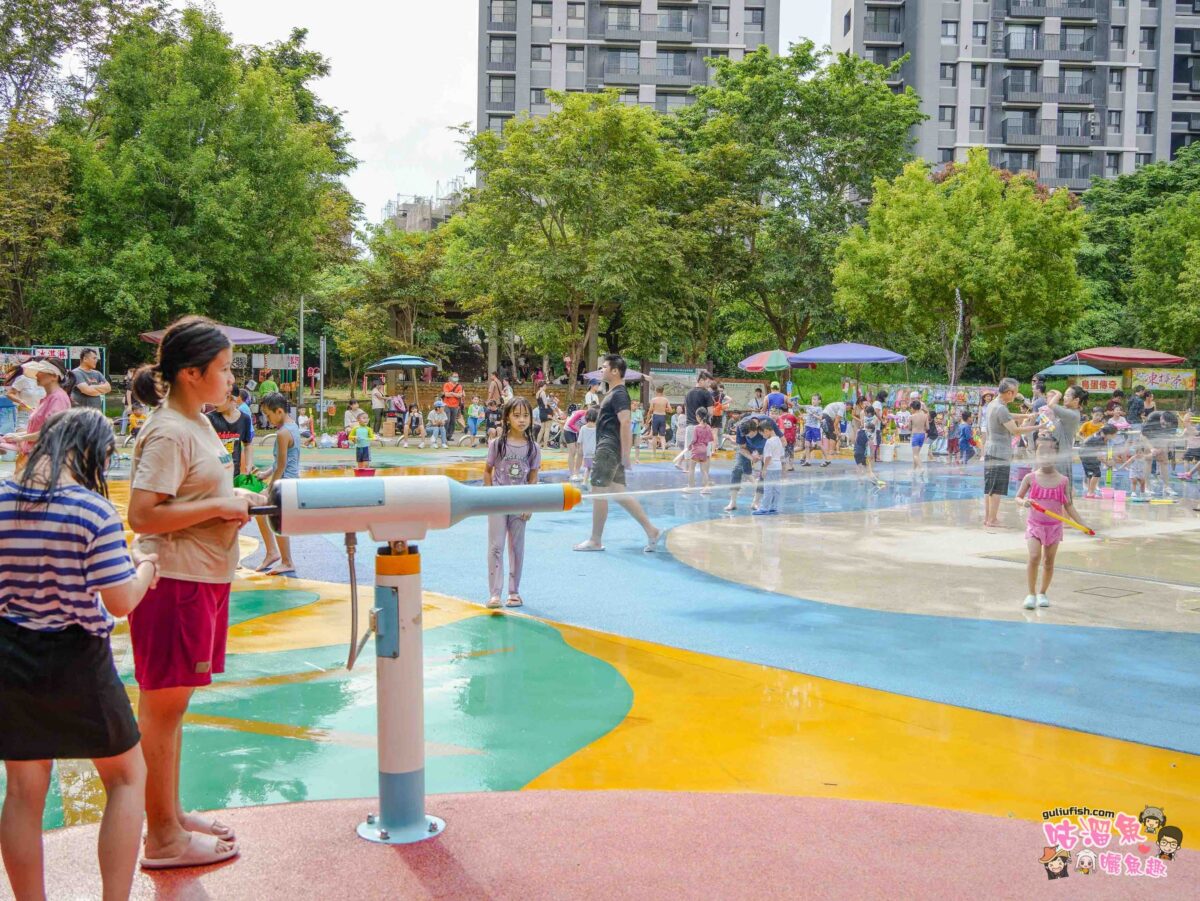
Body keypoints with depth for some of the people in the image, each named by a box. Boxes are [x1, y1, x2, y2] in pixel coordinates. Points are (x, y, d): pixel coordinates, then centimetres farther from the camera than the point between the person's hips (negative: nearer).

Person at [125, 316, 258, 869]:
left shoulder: (197, 422, 12)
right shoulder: (169, 432, -17)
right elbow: (142, 514, -24)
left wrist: (233, 500, 6)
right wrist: (219, 507, -20)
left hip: (204, 578, 10)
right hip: (175, 581, -10)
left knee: (172, 704, 18)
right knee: (164, 706, 2)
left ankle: (171, 815, 31)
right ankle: (163, 838, 13)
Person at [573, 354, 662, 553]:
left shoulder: (619, 394, -14)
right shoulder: (612, 393, 18)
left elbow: (625, 423, -22)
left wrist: (625, 454, -25)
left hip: (609, 449, -10)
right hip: (607, 448, 10)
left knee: (598, 492, -3)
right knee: (619, 493, 9)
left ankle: (595, 540, 7)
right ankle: (651, 531, 9)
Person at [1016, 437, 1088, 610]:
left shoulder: (1063, 481, -2)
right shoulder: (1030, 478, -4)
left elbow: (1069, 506, 4)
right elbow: (1018, 497, 5)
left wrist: (1082, 524, -2)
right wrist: (1023, 502, -18)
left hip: (1054, 526, 1)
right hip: (1035, 524, -1)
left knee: (1048, 561, 8)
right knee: (1034, 557, -17)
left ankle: (1042, 593, 25)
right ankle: (1031, 594, -5)